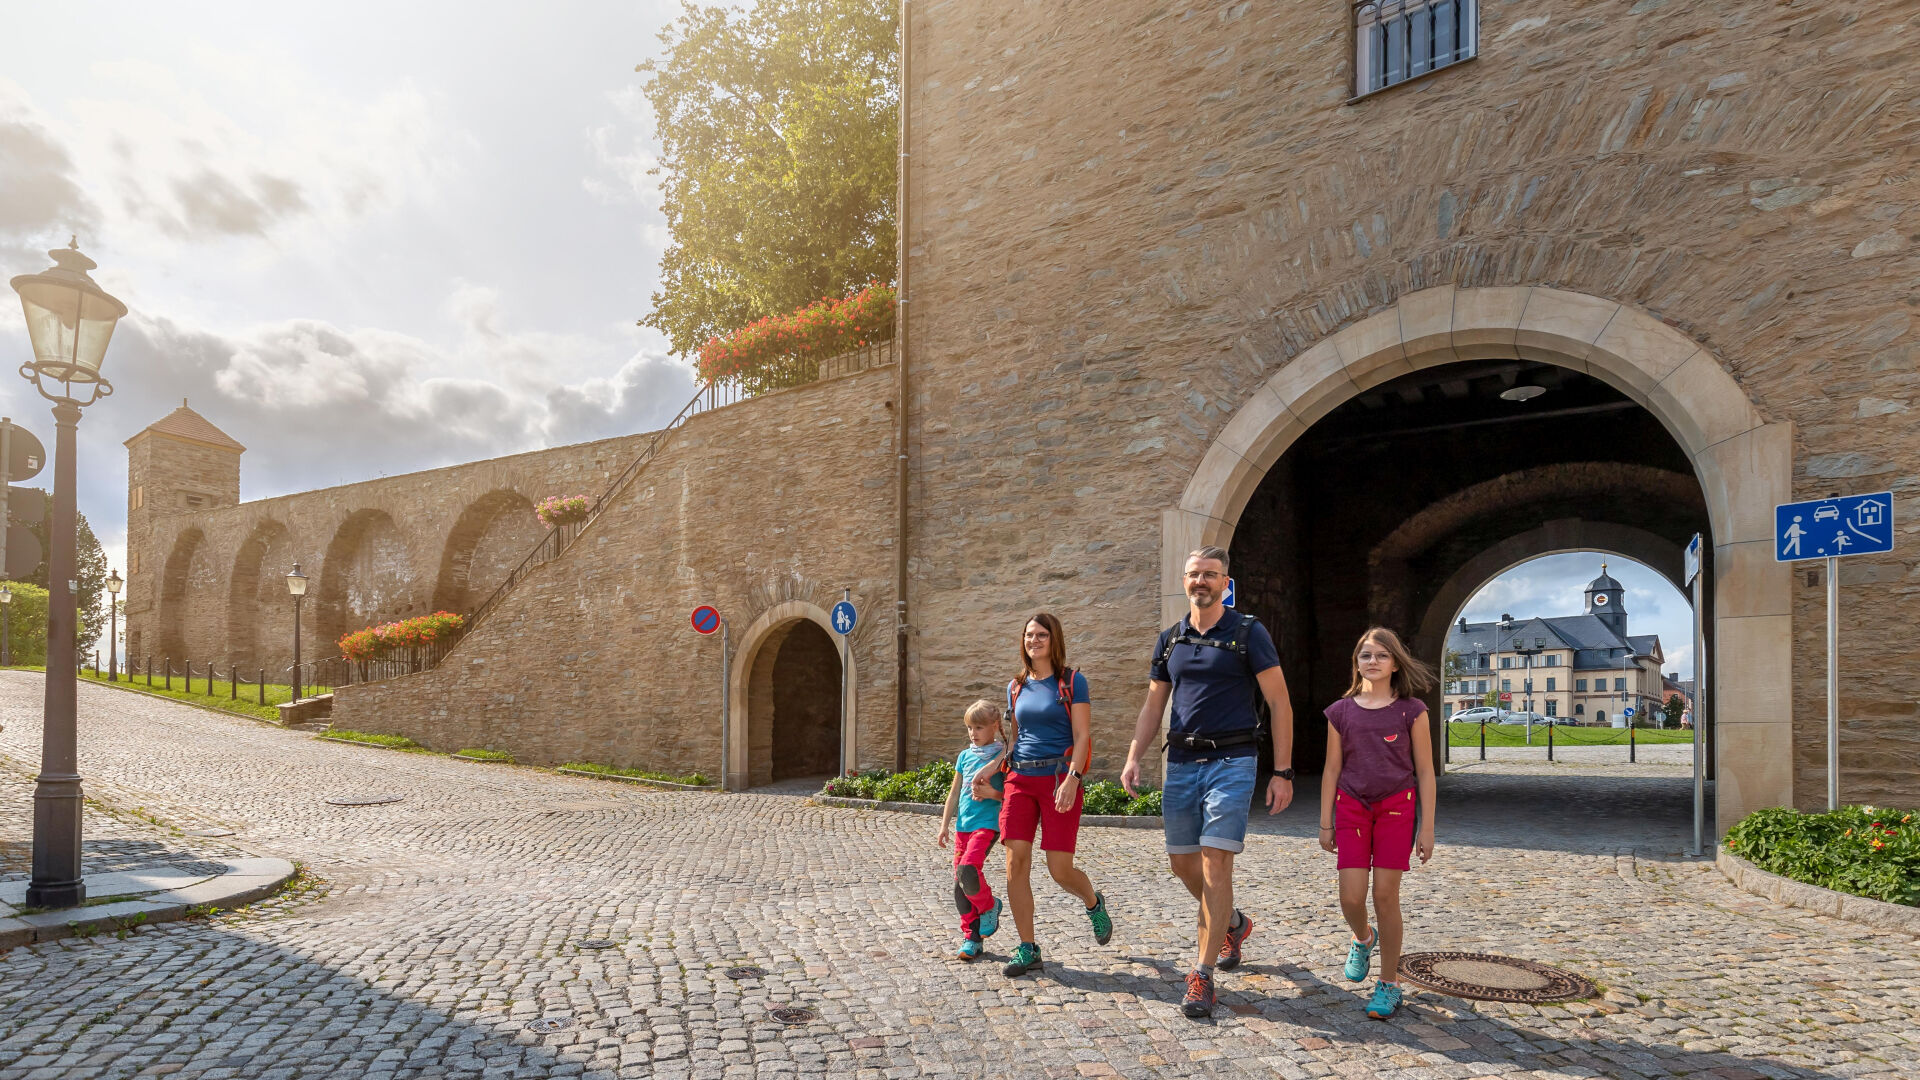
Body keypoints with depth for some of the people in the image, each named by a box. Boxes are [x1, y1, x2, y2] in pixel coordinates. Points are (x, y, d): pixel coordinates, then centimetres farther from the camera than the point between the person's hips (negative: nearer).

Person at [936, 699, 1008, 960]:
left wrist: (992, 793, -21)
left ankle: (989, 905, 4)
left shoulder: (1002, 755, -4)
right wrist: (945, 824, 15)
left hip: (988, 823, -6)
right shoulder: (965, 756, 12)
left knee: (968, 869, -26)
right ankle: (972, 938, 16)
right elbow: (954, 793, 18)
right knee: (959, 883, 5)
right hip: (963, 824, 6)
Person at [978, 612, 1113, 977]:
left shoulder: (1072, 682, -1)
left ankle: (1094, 903, 30)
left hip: (1058, 778, -5)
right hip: (1020, 779, 5)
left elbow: (1082, 736, -6)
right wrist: (990, 771, 10)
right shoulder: (1016, 687, 14)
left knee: (1060, 870, -4)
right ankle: (1027, 949, 6)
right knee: (1016, 863, -5)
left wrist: (1072, 780, -19)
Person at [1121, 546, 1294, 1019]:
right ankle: (1233, 923, 38)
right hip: (1181, 762, 5)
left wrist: (1282, 772, -8)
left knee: (1215, 861, -12)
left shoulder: (1248, 633, -3)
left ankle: (1202, 975, -4)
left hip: (1232, 761, -5)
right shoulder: (1170, 639, 11)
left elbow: (1280, 703, -3)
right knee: (1182, 861, 10)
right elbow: (1153, 705, 15)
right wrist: (1133, 759, 3)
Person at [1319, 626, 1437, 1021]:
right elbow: (1332, 770, 8)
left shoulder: (1411, 711, -1)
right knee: (1351, 897, -3)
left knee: (1385, 895, -3)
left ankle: (1389, 982, 13)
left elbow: (1425, 772, 1)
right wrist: (1325, 823, 7)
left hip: (1396, 806, -2)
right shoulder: (1341, 712, 4)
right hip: (1352, 807, 2)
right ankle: (1363, 938, 33)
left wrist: (1427, 828, -2)